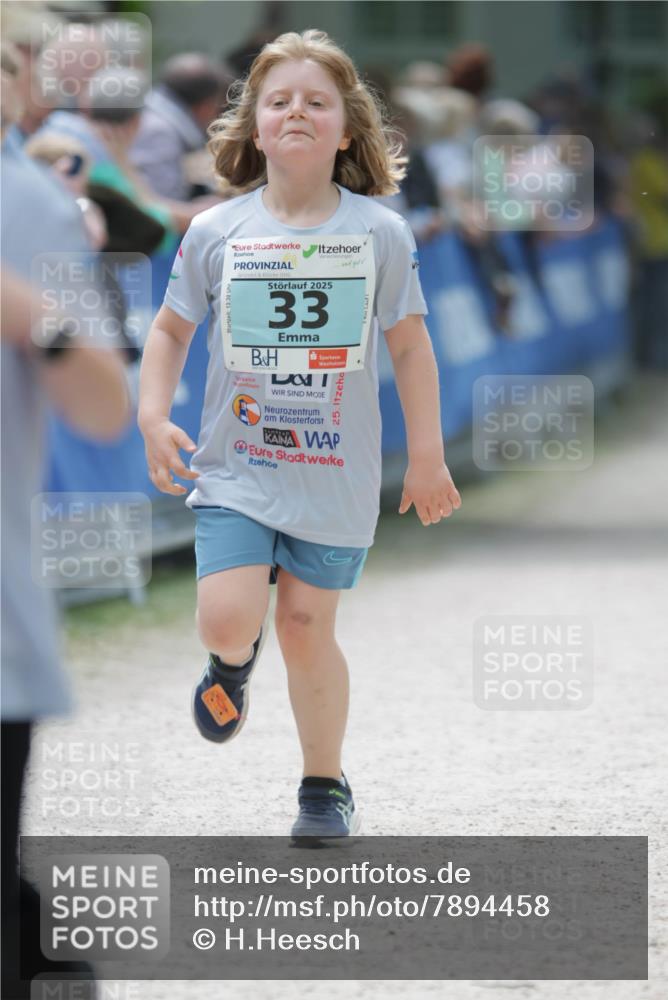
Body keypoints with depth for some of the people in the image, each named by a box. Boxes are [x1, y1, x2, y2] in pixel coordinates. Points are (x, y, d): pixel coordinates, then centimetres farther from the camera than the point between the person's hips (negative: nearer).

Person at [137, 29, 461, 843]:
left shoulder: (380, 234, -4)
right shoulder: (216, 233, -3)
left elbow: (410, 347, 4)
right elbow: (171, 330, 10)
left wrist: (426, 457, 4)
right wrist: (153, 419, -3)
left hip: (336, 478, 0)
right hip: (233, 470, 0)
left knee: (308, 631, 5)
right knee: (227, 620, -15)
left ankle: (325, 788, 25)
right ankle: (234, 660, 24)